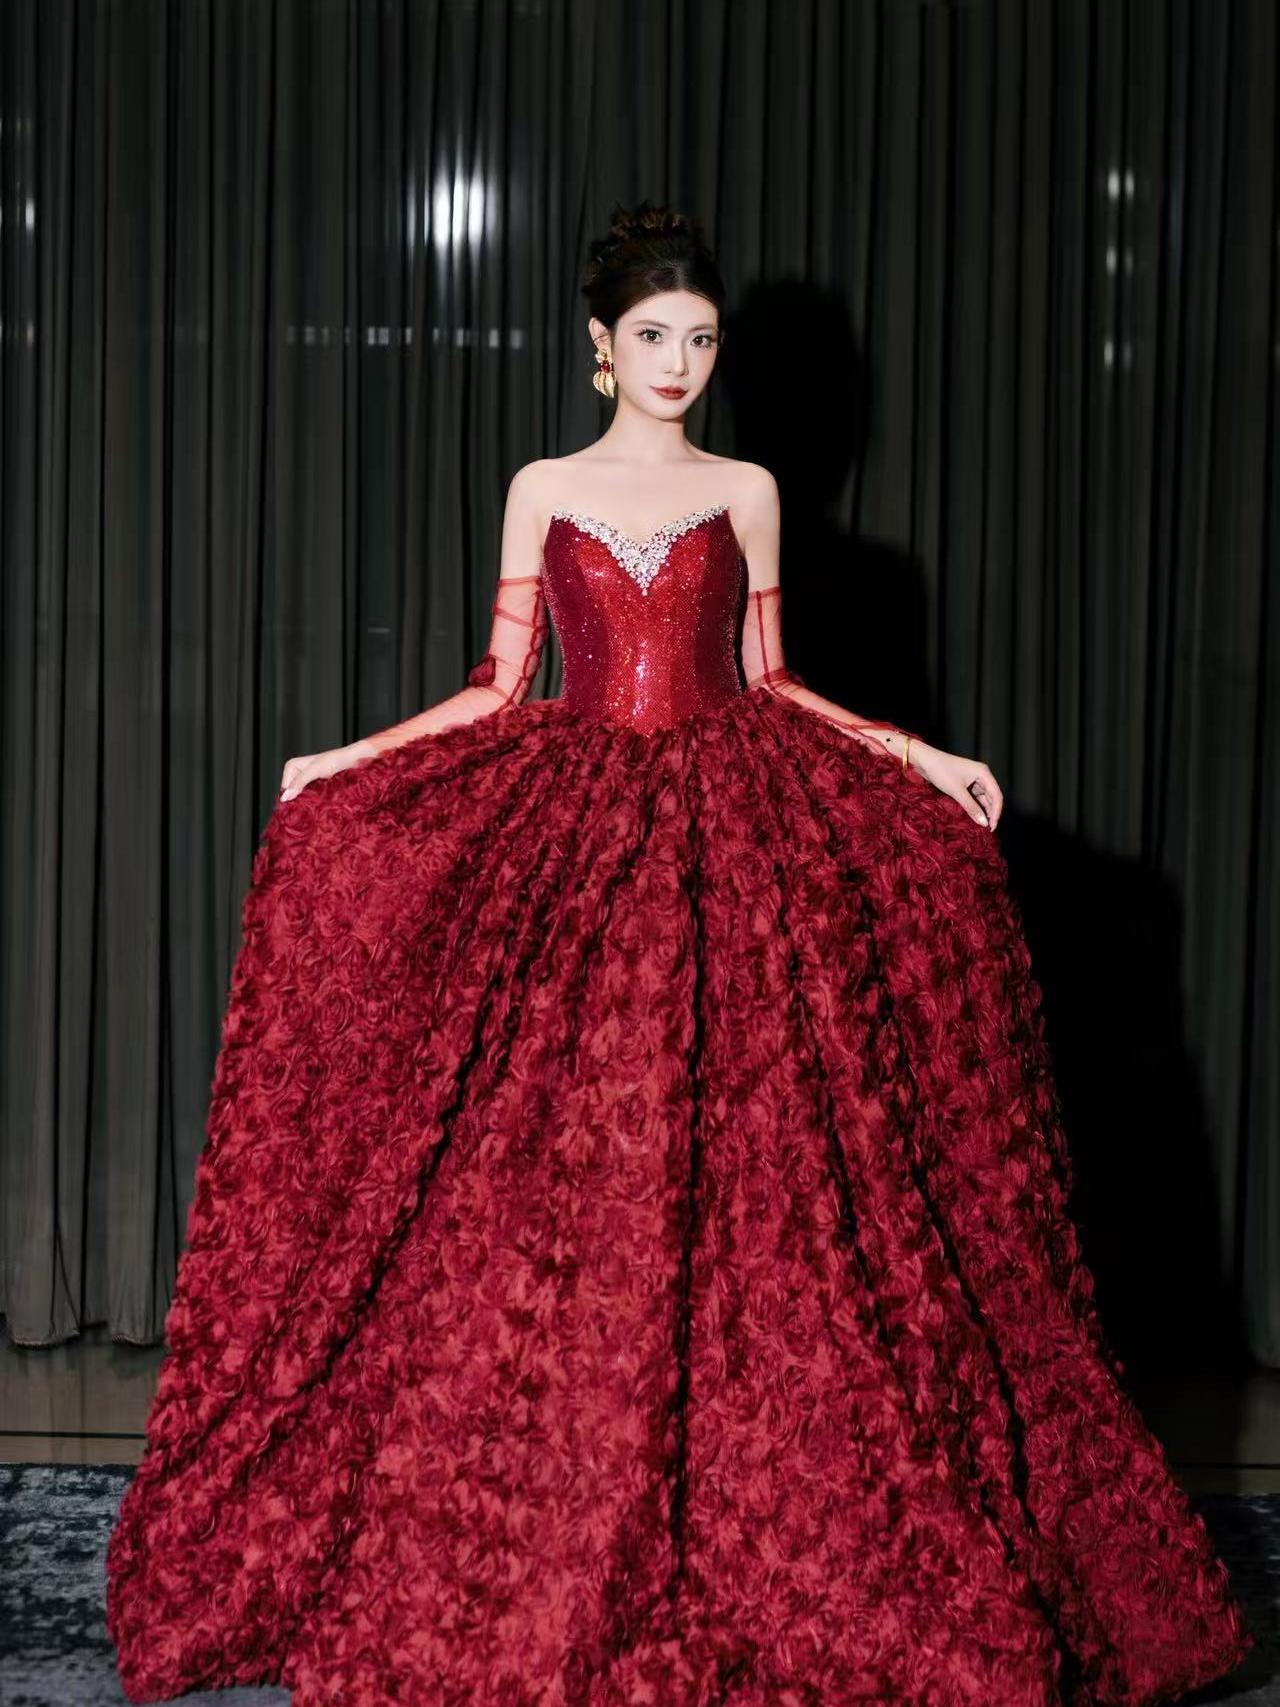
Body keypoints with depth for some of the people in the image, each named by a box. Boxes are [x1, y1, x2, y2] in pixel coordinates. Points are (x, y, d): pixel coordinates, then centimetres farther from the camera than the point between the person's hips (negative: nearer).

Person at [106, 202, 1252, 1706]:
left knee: (730, 1174, -4)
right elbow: (499, 688, 8)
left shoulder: (747, 494, 9)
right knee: (556, 1180, -4)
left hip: (727, 848, 0)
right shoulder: (543, 493, 8)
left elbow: (768, 686, 12)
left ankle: (731, 1541, 6)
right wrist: (348, 760, -1)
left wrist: (914, 759, 5)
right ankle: (542, 1566, 6)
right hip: (569, 843, 0)